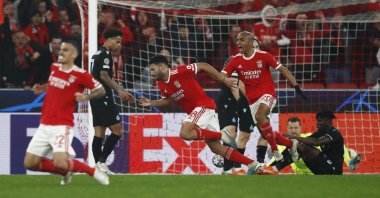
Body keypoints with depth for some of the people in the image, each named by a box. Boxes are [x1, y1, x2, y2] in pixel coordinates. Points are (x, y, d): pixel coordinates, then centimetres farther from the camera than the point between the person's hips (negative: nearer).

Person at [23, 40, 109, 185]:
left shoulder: (80, 75, -10)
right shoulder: (54, 68, 9)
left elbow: (101, 90, -4)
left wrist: (86, 97, -22)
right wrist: (42, 88, 12)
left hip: (62, 126, -7)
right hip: (44, 125, 7)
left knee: (60, 163, -24)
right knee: (29, 163, 3)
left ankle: (93, 172, 2)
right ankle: (66, 172, 24)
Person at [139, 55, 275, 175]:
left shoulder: (178, 72, -17)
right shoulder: (161, 85, 6)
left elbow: (203, 66, -12)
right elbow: (168, 100, 23)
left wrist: (224, 80, -10)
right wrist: (150, 103, 9)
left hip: (204, 105, -8)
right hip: (194, 111, 8)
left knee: (185, 133, -26)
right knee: (216, 147, 1)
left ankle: (221, 135, -14)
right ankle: (254, 166, 2)